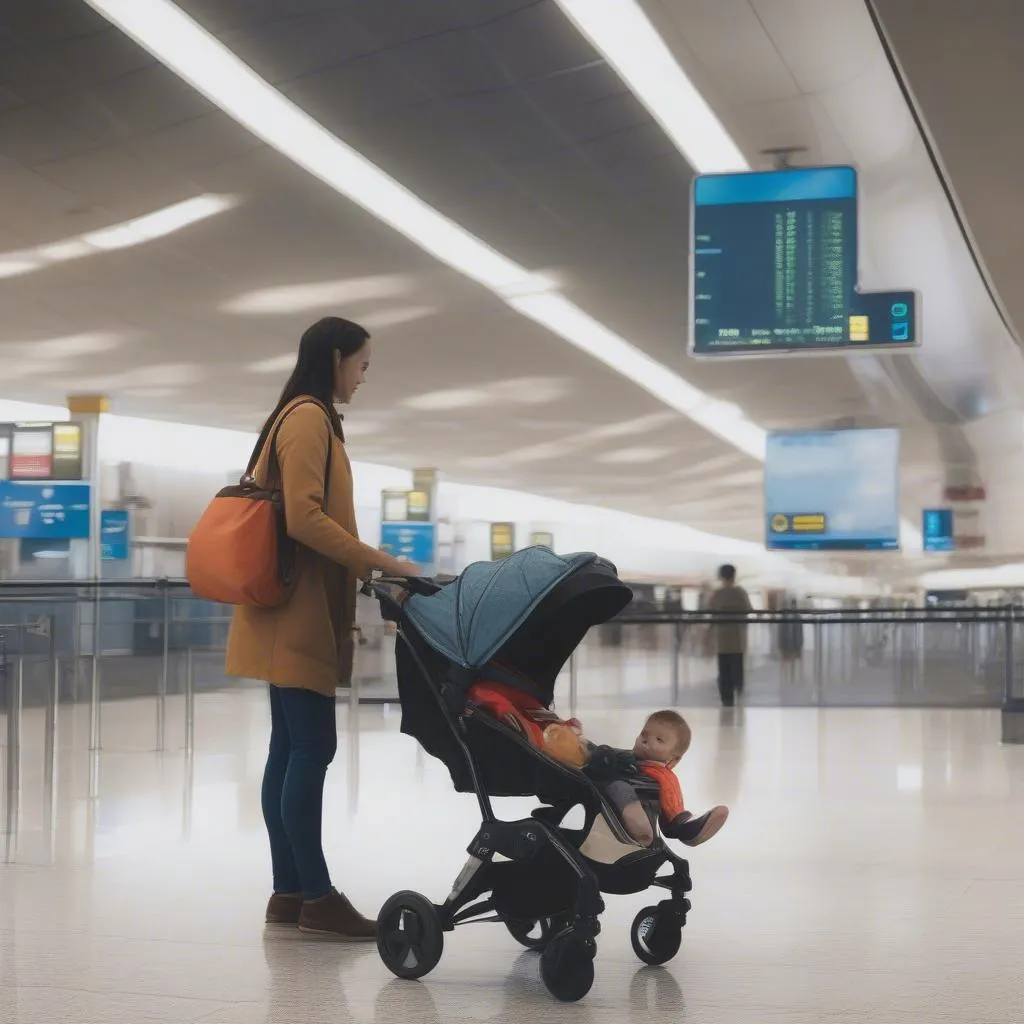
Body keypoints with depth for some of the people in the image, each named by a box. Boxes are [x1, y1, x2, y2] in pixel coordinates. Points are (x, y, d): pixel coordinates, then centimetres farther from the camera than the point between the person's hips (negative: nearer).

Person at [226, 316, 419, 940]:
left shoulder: (305, 418, 19)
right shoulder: (309, 418, -11)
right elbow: (304, 518, -21)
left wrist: (367, 571, 12)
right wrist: (379, 562, -19)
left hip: (297, 616, 10)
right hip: (299, 616, -10)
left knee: (291, 750, 8)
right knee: (313, 750, -9)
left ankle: (289, 893, 10)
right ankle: (318, 897, -7)